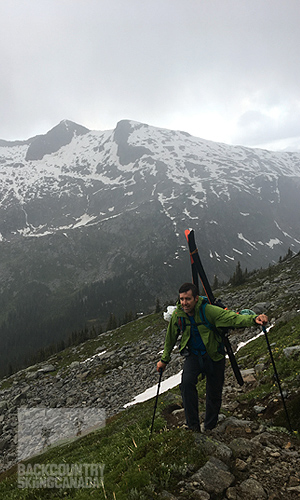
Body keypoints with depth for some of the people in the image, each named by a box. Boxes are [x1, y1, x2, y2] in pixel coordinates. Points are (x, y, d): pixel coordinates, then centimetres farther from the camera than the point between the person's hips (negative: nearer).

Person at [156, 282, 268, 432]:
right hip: (193, 355, 2)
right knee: (187, 382, -25)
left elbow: (232, 318, -35)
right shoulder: (177, 315, -12)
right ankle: (193, 425, -10)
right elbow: (170, 338, 4)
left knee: (214, 394, 8)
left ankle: (209, 428, 33)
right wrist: (164, 359, 14)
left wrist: (253, 319, -54)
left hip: (214, 356, -1)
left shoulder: (209, 310, -24)